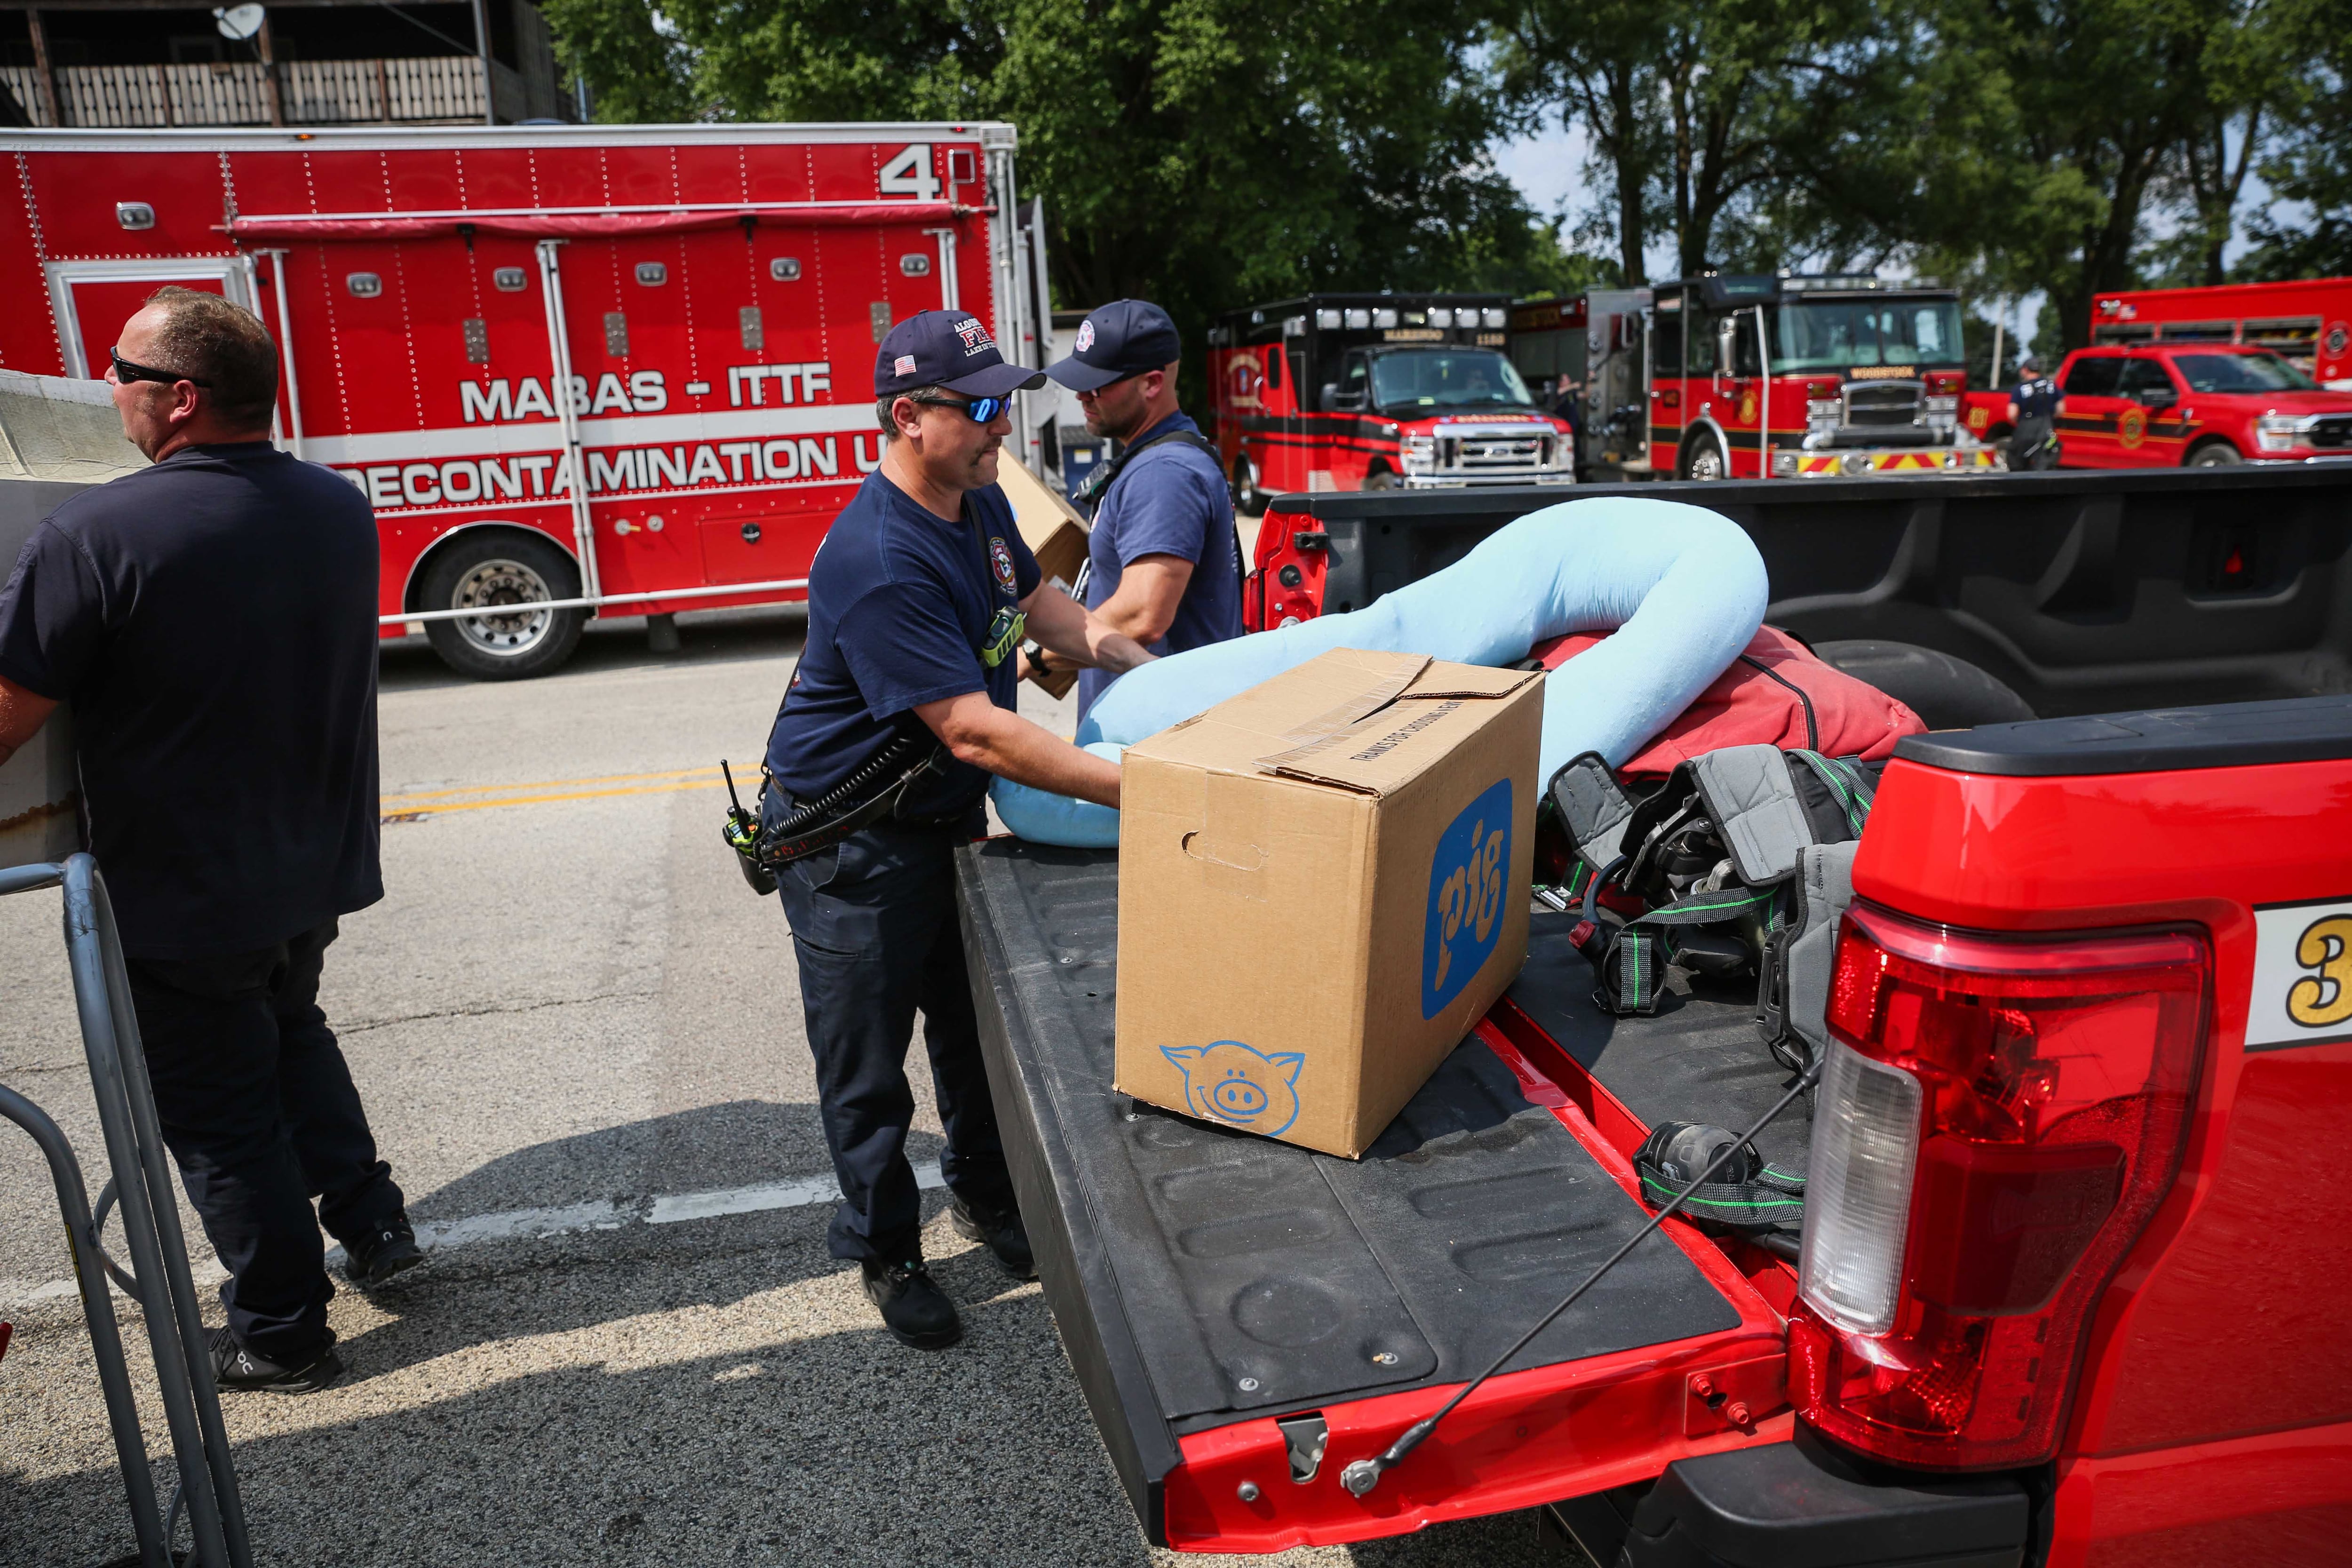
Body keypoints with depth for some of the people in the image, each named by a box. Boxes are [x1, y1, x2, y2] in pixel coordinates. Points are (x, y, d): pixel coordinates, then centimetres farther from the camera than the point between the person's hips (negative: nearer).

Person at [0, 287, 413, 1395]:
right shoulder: (343, 511, -3)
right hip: (319, 869, 6)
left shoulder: (99, 535, -23)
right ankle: (371, 1221, 30)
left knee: (218, 1112, 10)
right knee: (289, 1027, 30)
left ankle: (282, 1335, 23)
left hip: (182, 898, -6)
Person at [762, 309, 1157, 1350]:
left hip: (944, 815, 9)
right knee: (867, 1063, 8)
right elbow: (975, 731, -34)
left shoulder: (980, 502, 0)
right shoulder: (878, 563, -31)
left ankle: (984, 1195, 42)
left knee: (973, 1020, 21)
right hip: (849, 844, -8)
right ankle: (884, 1251, 29)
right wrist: (1131, 790, -36)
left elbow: (1036, 599, 19)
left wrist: (1150, 672, 9)